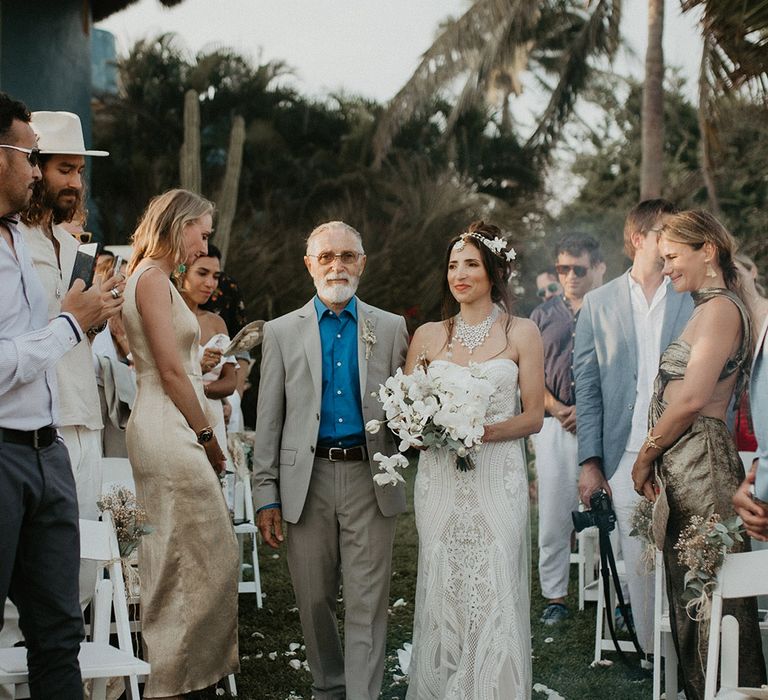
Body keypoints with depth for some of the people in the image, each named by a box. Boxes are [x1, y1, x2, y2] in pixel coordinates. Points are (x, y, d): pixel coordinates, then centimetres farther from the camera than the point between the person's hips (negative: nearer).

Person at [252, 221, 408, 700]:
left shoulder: (391, 329, 8)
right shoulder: (283, 332, 7)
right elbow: (269, 421, 5)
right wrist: (266, 495, 0)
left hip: (369, 478, 0)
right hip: (308, 480, 1)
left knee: (367, 603, -3)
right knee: (315, 600, 10)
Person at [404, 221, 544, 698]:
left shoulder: (522, 333, 3)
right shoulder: (428, 336, 10)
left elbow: (533, 417, 1)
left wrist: (481, 432, -15)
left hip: (498, 476, -2)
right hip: (439, 478, 2)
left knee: (495, 593, -4)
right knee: (441, 592, 2)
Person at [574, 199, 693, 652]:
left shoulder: (697, 300, 6)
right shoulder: (599, 304, 9)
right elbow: (587, 387, 8)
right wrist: (591, 461, 2)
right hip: (626, 458, 1)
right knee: (639, 564, 4)